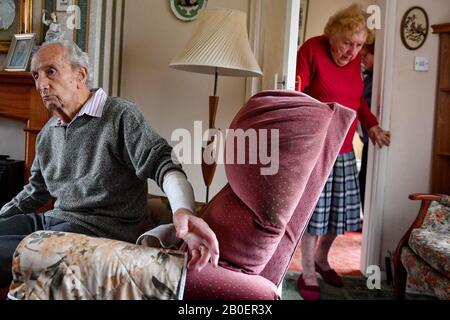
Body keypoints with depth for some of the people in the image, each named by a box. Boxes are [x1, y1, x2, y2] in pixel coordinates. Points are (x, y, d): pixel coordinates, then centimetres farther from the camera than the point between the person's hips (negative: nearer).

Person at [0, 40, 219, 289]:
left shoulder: (120, 115, -7)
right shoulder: (47, 133, 18)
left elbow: (161, 162, -21)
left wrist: (183, 210, -39)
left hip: (99, 230, -7)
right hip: (52, 221, 8)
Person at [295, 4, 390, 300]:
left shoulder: (356, 57, 6)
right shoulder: (312, 49, -12)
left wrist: (372, 125, 6)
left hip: (345, 149, 6)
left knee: (340, 210, 12)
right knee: (314, 210, -1)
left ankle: (322, 259, 36)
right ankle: (308, 275, 15)